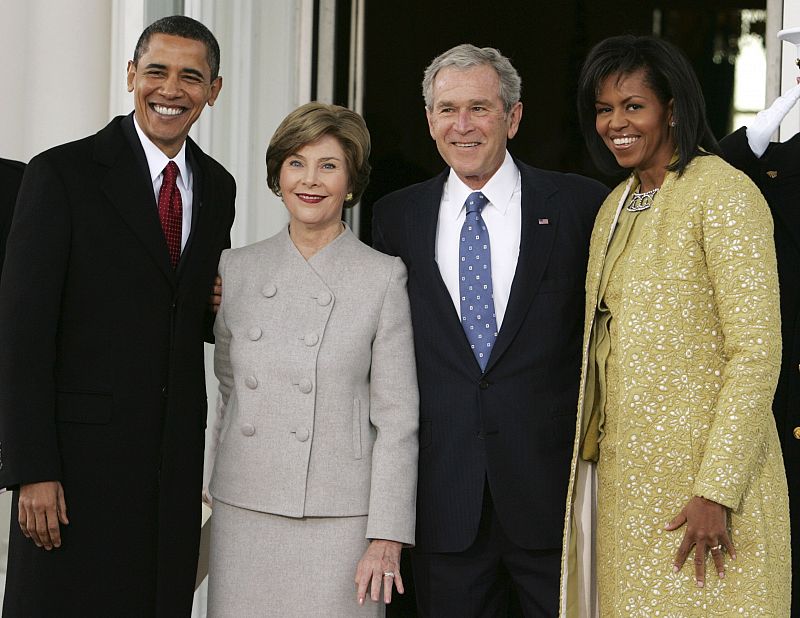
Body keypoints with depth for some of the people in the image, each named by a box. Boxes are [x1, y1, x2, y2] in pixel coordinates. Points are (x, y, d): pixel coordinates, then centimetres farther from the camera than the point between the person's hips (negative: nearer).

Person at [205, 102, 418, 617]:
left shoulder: (383, 276, -2)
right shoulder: (237, 269, 8)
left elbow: (397, 419, -4)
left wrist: (387, 537, -8)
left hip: (339, 517, -3)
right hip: (244, 513, 3)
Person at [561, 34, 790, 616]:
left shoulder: (723, 191, -11)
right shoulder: (616, 205, 14)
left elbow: (757, 351, -16)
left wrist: (717, 491, -21)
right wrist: (588, 455, 9)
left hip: (695, 477, -7)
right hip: (615, 472, 7)